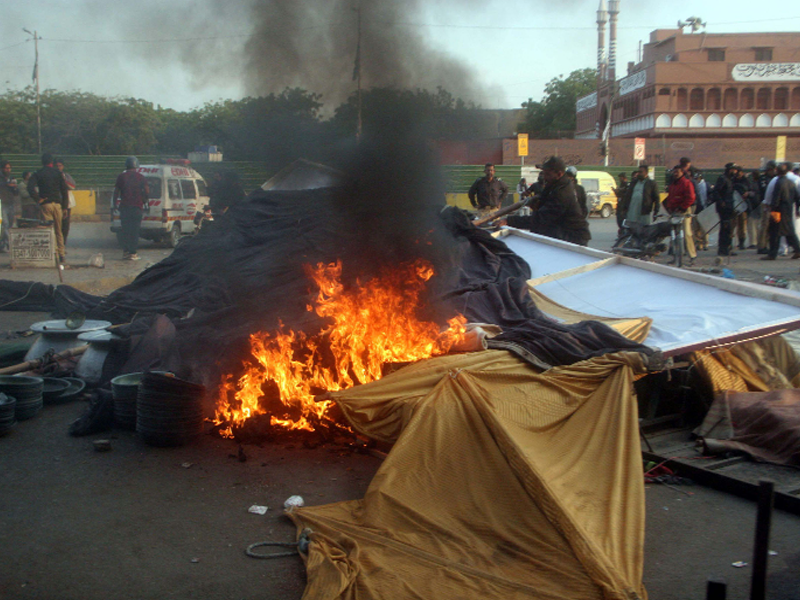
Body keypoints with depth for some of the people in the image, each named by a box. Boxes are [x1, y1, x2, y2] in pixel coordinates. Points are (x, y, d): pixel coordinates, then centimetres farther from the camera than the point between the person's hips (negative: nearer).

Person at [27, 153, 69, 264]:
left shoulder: (37, 174, 1)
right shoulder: (58, 173, 4)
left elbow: (30, 187, -15)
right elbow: (65, 190, 2)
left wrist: (38, 199, -5)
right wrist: (64, 207, 7)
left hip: (45, 205, -2)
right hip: (57, 204, 2)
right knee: (58, 231, 11)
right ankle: (62, 255, 12)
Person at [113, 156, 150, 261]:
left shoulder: (122, 176, 5)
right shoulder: (141, 177, 3)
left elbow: (116, 192, 2)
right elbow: (147, 192, -1)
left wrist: (114, 203, 12)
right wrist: (145, 201, 16)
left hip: (124, 206, 1)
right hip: (137, 207, -1)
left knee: (125, 229, 9)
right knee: (135, 230, 1)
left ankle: (125, 251, 6)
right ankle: (133, 253, -2)